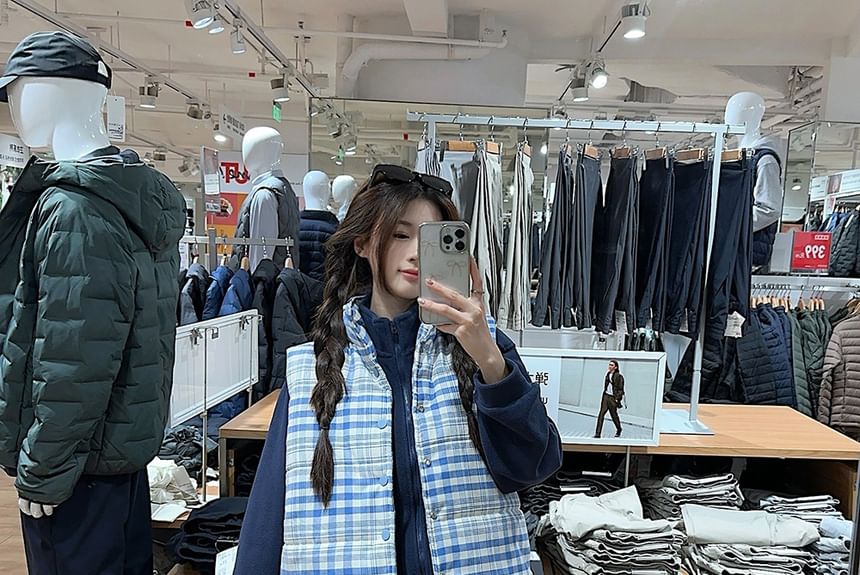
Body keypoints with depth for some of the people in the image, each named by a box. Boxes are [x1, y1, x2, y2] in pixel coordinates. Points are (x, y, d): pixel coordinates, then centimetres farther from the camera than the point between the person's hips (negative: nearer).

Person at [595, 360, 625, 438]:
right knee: (601, 414, -6)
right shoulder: (607, 374, 10)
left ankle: (619, 430, 37)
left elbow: (620, 390, -9)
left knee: (614, 415, 9)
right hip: (605, 396, 5)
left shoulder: (619, 376, -9)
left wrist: (617, 399, -15)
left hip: (613, 398, -5)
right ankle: (598, 433, -8)